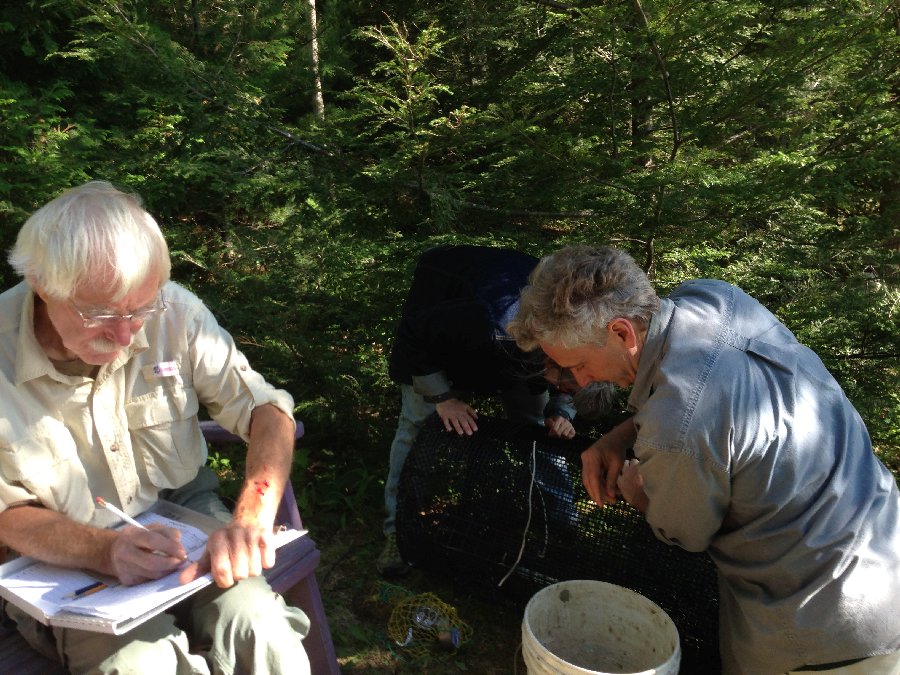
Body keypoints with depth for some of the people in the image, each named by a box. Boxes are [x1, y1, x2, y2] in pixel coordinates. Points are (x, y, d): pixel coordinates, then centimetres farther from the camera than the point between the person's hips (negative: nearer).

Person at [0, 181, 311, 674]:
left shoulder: (173, 312, -16)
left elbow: (267, 410, -12)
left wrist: (252, 517, -29)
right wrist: (105, 550, -29)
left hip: (185, 514, 1)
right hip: (70, 560, 0)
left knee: (259, 628, -24)